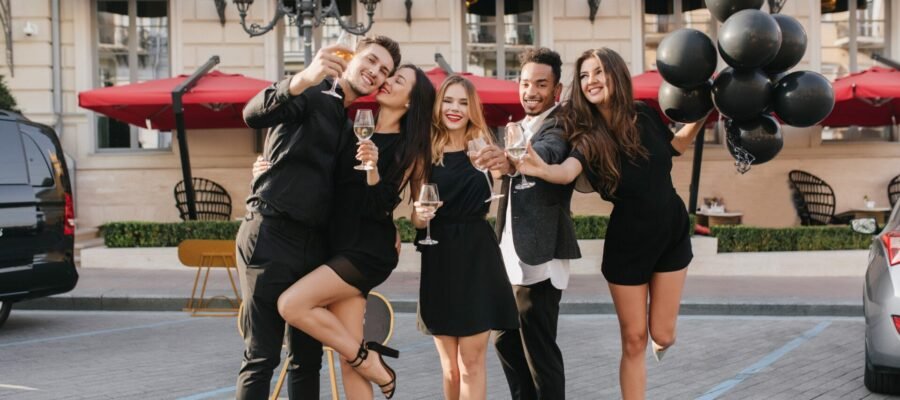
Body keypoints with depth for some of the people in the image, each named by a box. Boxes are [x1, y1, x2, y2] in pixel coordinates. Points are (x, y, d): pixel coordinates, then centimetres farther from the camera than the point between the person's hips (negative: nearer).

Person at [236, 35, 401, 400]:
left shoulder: (348, 127, 19)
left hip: (315, 245, 8)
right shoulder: (311, 94, -3)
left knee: (308, 358, 12)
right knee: (262, 358, -8)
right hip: (271, 237, -8)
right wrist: (304, 79, -39)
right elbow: (253, 114, -24)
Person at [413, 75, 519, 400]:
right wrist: (419, 215, -16)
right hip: (438, 262, 2)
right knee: (449, 366, 10)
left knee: (471, 362, 0)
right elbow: (416, 218, 6)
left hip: (477, 258, -2)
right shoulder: (427, 153, 3)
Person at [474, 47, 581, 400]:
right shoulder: (518, 128, 18)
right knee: (506, 341, 16)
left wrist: (511, 160, -52)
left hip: (538, 255, -9)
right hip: (510, 255, 9)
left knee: (539, 350, -6)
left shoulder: (561, 125, -11)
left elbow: (548, 153, -33)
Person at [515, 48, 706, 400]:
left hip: (672, 231, 2)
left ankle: (662, 341, 45)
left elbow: (675, 145, 12)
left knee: (662, 334, 6)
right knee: (633, 340, 3)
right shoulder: (587, 138, -17)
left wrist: (699, 118, -5)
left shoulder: (645, 117, -10)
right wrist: (540, 169, -61)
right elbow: (566, 172, -40)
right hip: (626, 242, -2)